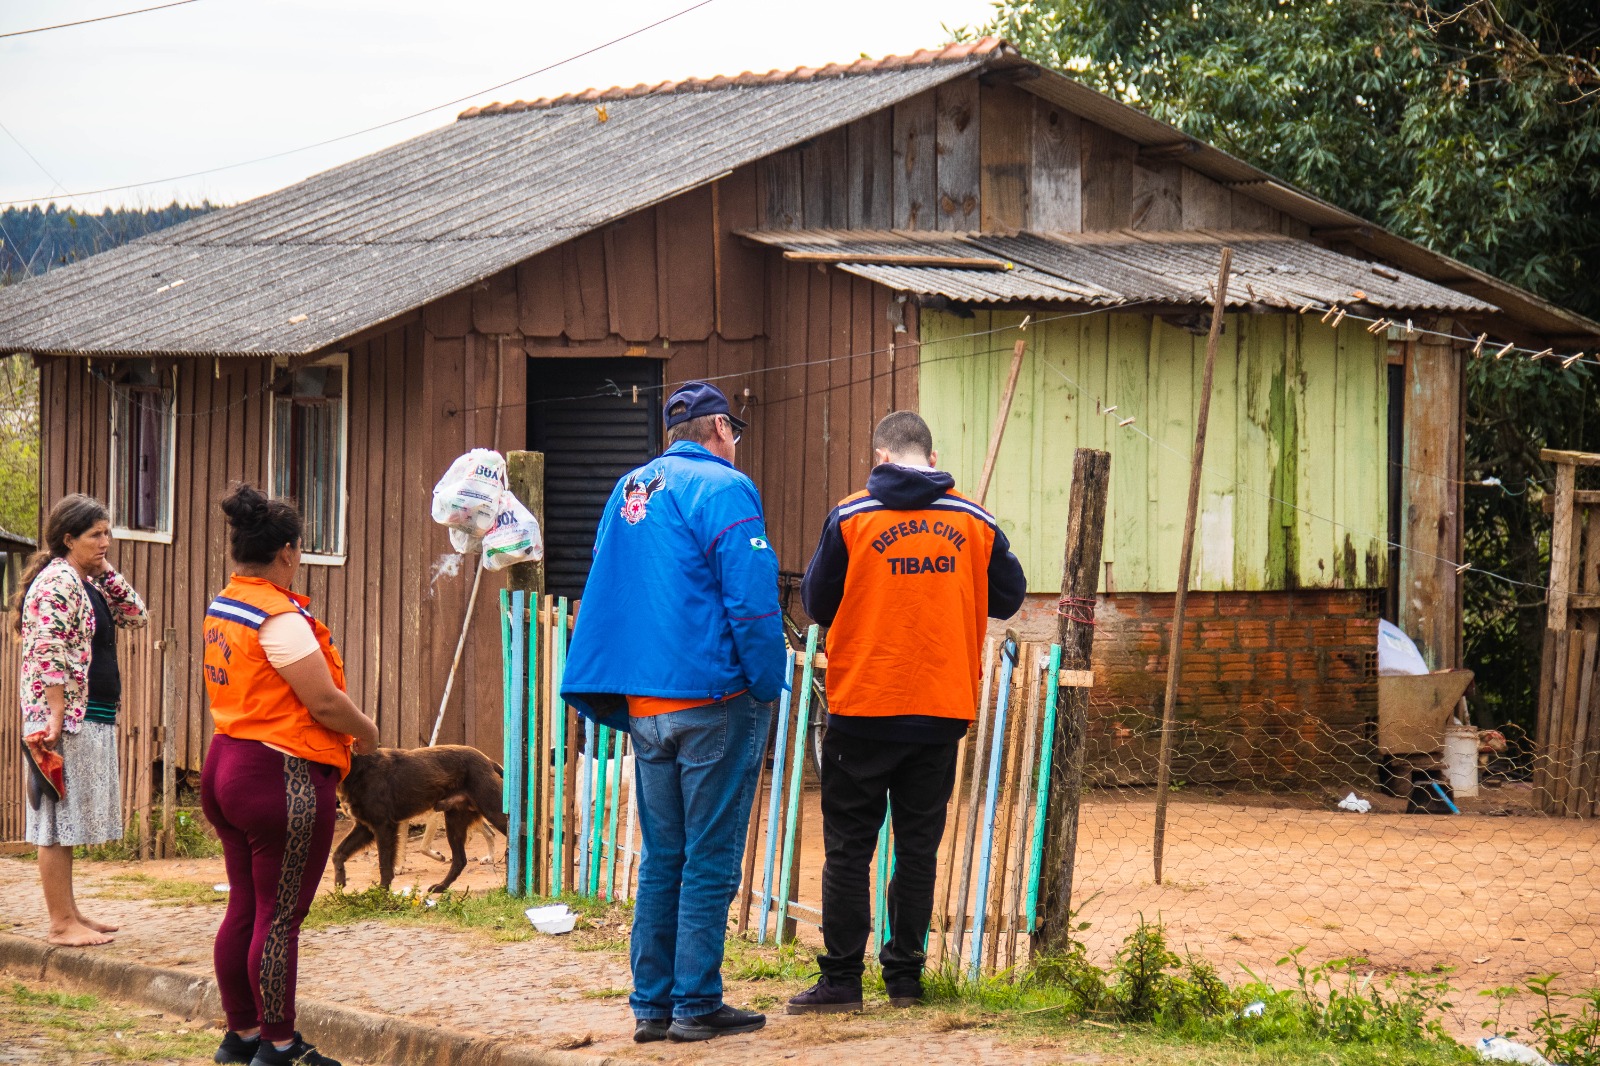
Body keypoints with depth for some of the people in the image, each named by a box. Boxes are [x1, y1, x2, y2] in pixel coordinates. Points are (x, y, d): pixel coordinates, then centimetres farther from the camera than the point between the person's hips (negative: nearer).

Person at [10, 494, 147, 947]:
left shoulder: (90, 583, 16)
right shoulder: (57, 582, -13)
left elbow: (136, 616, 15)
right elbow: (48, 654, -19)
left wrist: (107, 572, 6)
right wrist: (56, 716, -23)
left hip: (89, 720, 10)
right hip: (63, 718, -10)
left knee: (70, 821, 13)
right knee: (59, 820, -6)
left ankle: (70, 913, 19)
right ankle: (61, 923, -4)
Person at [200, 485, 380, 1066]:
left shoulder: (222, 606, 10)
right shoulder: (280, 618, -19)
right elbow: (324, 701, -19)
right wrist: (366, 733, 1)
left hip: (227, 765, 9)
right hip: (283, 778, -9)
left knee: (244, 908, 14)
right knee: (280, 917, -3)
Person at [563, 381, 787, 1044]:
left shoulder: (628, 490, 14)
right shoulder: (723, 488, -10)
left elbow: (606, 596, 18)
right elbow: (751, 599, -17)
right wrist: (768, 689, -9)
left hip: (643, 706, 7)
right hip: (714, 697, -7)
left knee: (662, 856, 12)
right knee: (710, 858, -1)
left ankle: (651, 1003, 13)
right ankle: (697, 1005, 0)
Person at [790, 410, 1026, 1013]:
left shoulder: (851, 518, -6)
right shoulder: (973, 522, 1)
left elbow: (817, 604, 0)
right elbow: (1007, 598, 10)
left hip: (863, 710, -2)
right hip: (943, 712, 2)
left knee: (848, 847, 4)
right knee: (919, 845, 10)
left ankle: (841, 979, 3)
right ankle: (905, 976, 11)